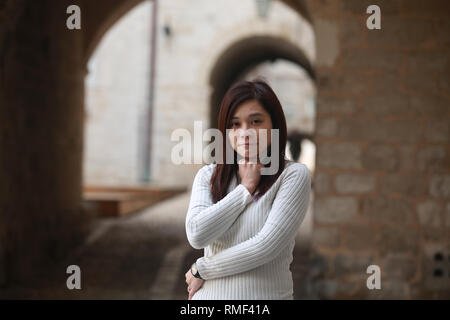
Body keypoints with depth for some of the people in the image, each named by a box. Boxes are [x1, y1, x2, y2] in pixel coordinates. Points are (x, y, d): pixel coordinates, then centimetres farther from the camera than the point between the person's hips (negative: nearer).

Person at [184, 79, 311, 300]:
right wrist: (245, 188, -9)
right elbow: (196, 234, -12)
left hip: (267, 292, -3)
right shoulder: (208, 175, 3)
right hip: (209, 294, 3)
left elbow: (266, 246, -17)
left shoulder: (294, 175, -9)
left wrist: (200, 270, -8)